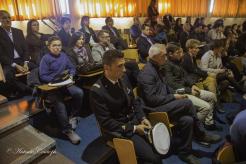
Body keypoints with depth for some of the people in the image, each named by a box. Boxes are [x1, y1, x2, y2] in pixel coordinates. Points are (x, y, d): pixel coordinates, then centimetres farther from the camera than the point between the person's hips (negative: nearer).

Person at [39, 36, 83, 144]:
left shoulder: (64, 55, 12)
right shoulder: (45, 58, -3)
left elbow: (72, 68, 15)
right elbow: (43, 76, -8)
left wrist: (71, 75, -6)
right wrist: (56, 80, -18)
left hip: (65, 83, 4)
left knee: (79, 93, -24)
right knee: (59, 105, -27)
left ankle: (73, 116, -2)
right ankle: (68, 130, -13)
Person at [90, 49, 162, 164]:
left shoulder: (123, 78, -2)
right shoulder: (97, 91, -21)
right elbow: (106, 123, -18)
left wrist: (142, 118, -5)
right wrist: (134, 128, -18)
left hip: (135, 120, 7)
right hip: (119, 130, -6)